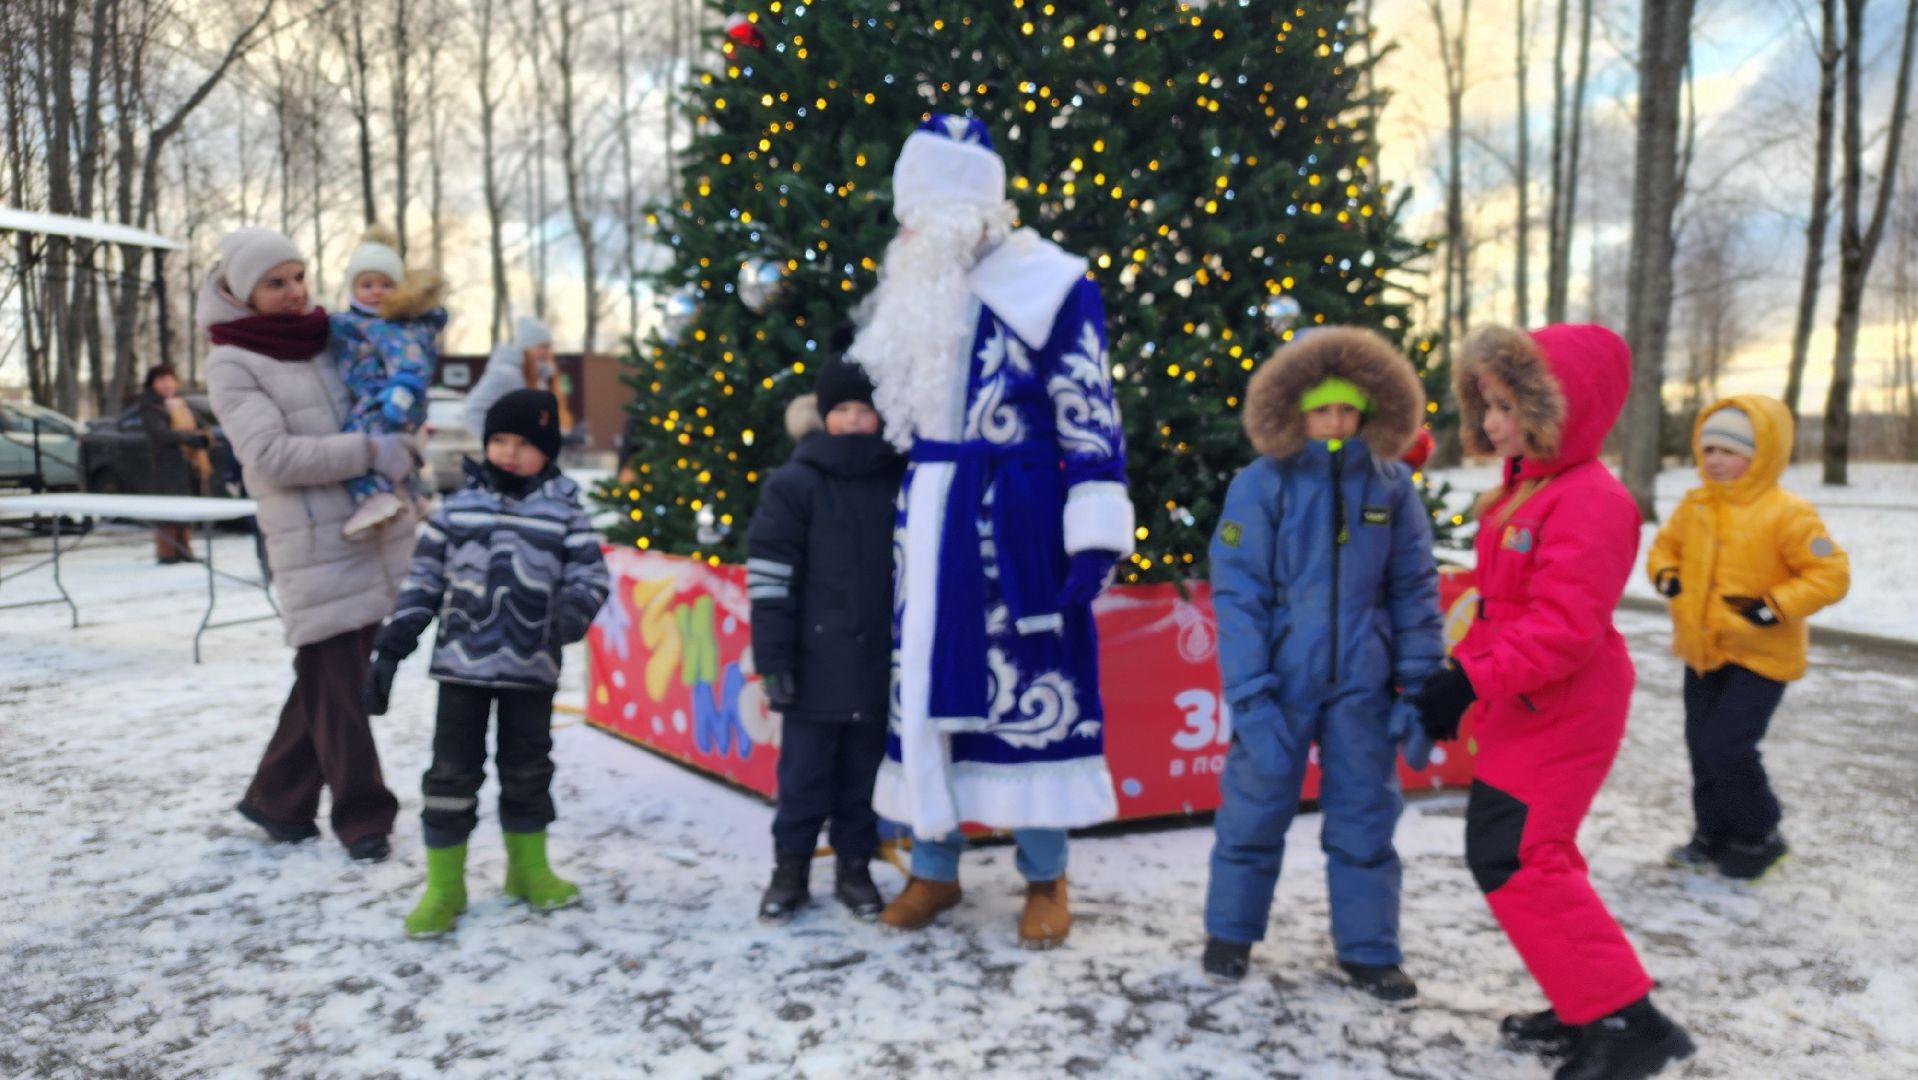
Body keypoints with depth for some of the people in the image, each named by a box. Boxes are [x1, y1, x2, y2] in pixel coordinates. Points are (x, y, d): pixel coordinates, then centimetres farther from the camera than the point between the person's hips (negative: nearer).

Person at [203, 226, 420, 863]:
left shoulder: (330, 338, 13)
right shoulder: (232, 366, -4)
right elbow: (273, 456, -15)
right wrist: (372, 452, -18)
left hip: (378, 532, 6)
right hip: (315, 546, -6)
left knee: (328, 676, 12)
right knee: (336, 684, -2)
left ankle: (277, 798, 27)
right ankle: (362, 816, 11)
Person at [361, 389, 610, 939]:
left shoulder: (564, 512, 0)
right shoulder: (456, 506, 3)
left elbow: (590, 573, -3)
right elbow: (423, 579, 5)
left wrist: (574, 610, -26)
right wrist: (391, 648, 0)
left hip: (531, 667, 0)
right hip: (462, 663, 0)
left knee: (527, 771, 13)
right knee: (452, 773, 2)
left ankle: (529, 870, 31)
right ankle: (443, 888, 15)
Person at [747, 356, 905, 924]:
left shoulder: (900, 483, 5)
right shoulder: (793, 484, -5)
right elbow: (769, 577, -7)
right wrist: (772, 658, -10)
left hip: (879, 661, 3)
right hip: (815, 662, -3)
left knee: (864, 772, 13)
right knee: (804, 772, 7)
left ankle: (854, 868, 27)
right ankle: (790, 868, 23)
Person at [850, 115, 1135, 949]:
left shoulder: (1048, 285, -7)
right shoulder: (917, 292, 13)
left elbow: (1089, 416, -10)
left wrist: (1095, 534, -15)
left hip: (1016, 522, -6)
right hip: (927, 521, 6)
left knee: (1030, 689, -1)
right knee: (925, 681, 8)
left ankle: (1045, 877, 15)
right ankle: (934, 866, 23)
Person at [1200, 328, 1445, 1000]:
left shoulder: (1391, 485, 0)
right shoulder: (1261, 486, -8)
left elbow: (1414, 590, 5)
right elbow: (1237, 596, -9)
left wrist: (1418, 685, 0)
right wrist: (1251, 697, -14)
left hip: (1361, 687, 2)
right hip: (1281, 681, -2)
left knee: (1365, 818, 11)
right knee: (1255, 810, 9)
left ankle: (1369, 950, 27)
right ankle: (1230, 932, 29)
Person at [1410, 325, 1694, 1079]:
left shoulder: (1590, 500, -20)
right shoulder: (1521, 490, 11)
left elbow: (1563, 627, -27)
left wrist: (1471, 681, -30)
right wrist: (1463, 675, 15)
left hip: (1561, 713, -10)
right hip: (1522, 707, 10)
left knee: (1514, 859, -11)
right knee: (1529, 852, 16)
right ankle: (1588, 1007, 29)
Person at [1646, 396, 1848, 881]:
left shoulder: (1787, 513, -17)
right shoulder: (1694, 505, 2)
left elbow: (1831, 574, -17)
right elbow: (1666, 545, 19)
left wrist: (1773, 606, -25)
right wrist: (1666, 575, -2)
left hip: (1760, 655, -7)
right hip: (1702, 651, 7)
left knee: (1729, 748, -11)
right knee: (1703, 747, 13)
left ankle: (1759, 837, 11)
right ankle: (1713, 834, 29)